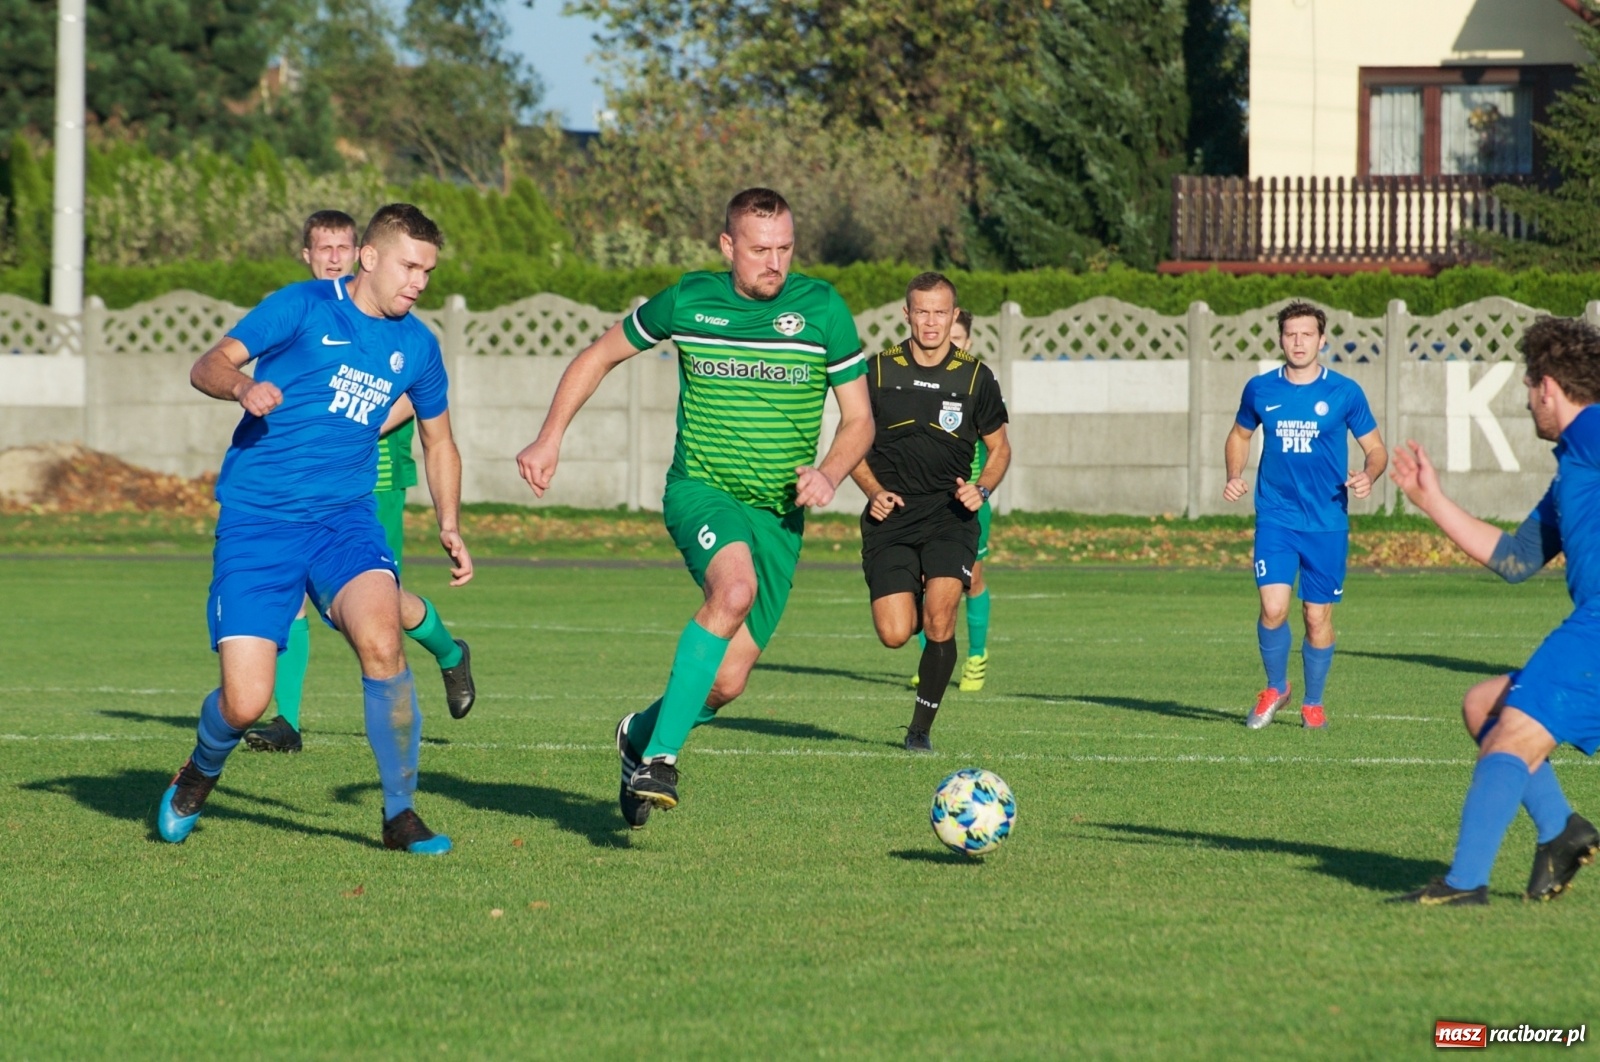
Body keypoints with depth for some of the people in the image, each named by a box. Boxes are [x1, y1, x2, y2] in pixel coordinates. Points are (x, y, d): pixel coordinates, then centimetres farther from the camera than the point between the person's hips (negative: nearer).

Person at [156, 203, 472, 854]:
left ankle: (401, 813, -12)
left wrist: (448, 526, 12)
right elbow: (208, 366, -9)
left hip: (344, 519, 3)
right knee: (245, 704, -12)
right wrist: (243, 387, -32)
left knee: (380, 639, -28)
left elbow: (438, 440, 26)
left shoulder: (416, 347, 10)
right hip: (256, 523, -3)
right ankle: (200, 774, 26)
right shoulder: (303, 307, -3)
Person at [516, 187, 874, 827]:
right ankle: (660, 756, -31)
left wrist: (829, 473, -14)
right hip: (701, 491, -2)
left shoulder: (822, 309, -1)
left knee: (727, 683, -1)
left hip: (779, 513, 2)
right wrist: (549, 439, 5)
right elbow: (600, 356, 14)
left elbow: (859, 419, 6)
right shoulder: (688, 301, -1)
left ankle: (642, 733, 33)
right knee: (735, 588, -36)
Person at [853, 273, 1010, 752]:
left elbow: (999, 447, 15)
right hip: (891, 515, 1)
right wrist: (873, 490, -5)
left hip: (950, 514, 0)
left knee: (940, 618, -21)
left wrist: (982, 489, -5)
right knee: (895, 634, -12)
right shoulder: (878, 371, 3)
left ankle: (921, 729, -3)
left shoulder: (975, 377, 3)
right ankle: (912, 597, 28)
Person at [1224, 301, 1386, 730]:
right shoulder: (1260, 390, 3)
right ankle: (1275, 687, 11)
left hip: (1327, 522, 0)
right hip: (1275, 517, 0)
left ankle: (1313, 703, 24)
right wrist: (1234, 475, 2)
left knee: (1318, 616, 3)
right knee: (1273, 606, -15)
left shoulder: (1345, 392, -2)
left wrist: (1368, 476, -16)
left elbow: (1376, 448, 6)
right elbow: (1240, 435, 21)